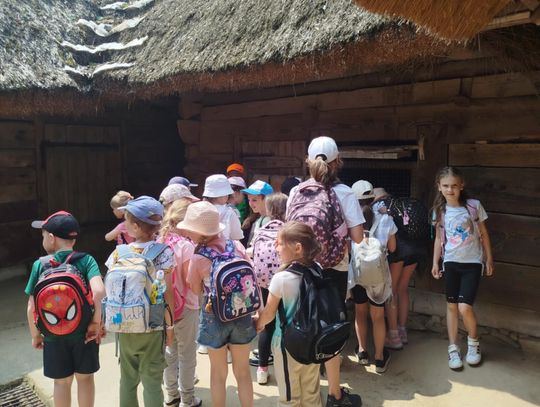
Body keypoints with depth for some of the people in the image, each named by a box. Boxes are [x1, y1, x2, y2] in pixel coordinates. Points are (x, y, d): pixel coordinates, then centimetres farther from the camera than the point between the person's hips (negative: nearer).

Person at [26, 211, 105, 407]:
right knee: (85, 378, 18)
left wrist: (35, 335, 8)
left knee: (62, 382, 19)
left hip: (53, 335, 1)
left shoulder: (40, 265, -9)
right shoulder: (86, 260, -12)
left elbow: (32, 307, -7)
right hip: (83, 332, -1)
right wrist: (96, 322, -15)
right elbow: (98, 291, -28)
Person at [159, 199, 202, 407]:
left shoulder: (161, 242, -1)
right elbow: (190, 281, -20)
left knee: (170, 350, 20)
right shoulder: (186, 245, -20)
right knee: (187, 355, 9)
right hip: (185, 307, -6)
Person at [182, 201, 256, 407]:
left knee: (218, 373, 20)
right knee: (243, 372, 19)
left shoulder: (198, 258, -18)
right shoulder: (236, 245, -9)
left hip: (215, 317, -2)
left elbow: (196, 290, -1)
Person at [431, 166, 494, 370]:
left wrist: (489, 258, 4)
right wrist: (435, 263, 6)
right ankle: (453, 348, 22)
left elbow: (484, 234, 1)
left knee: (465, 307, -9)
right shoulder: (439, 211, -2)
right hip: (451, 263, 3)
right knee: (451, 306, 9)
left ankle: (473, 341, 20)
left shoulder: (474, 206, -9)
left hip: (472, 263, -2)